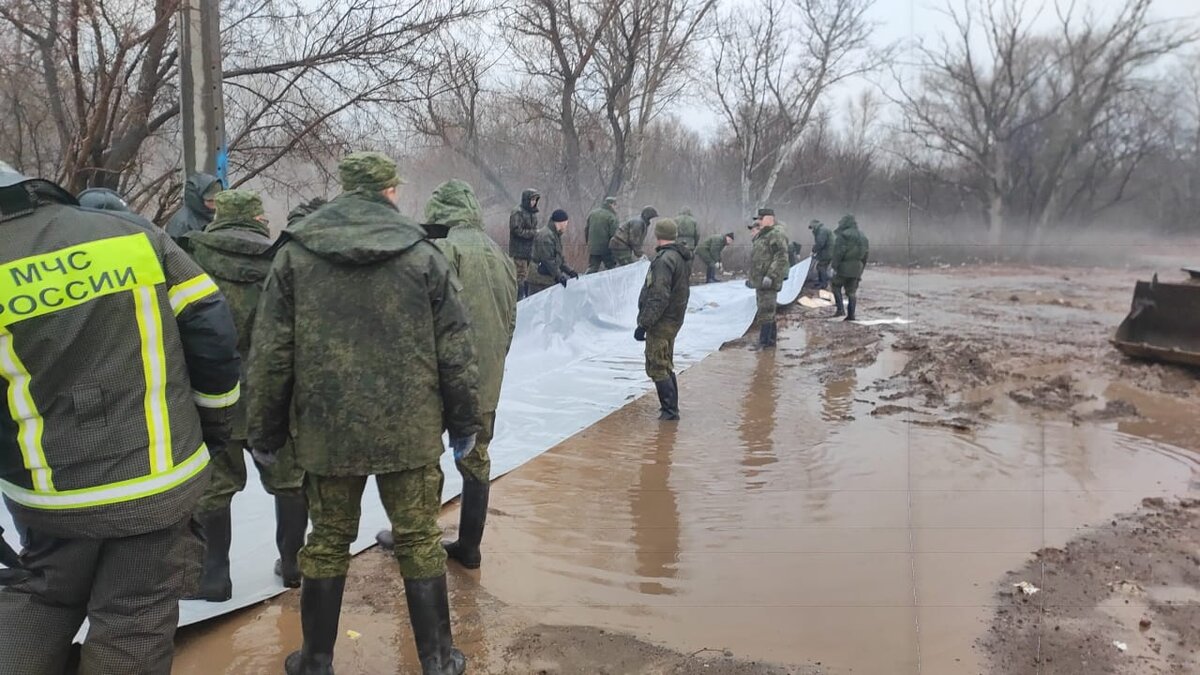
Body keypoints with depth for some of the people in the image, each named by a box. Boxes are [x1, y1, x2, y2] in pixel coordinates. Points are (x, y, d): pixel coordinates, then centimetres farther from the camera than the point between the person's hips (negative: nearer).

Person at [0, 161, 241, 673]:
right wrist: (214, 421, 9)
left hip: (52, 495, 0)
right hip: (159, 481, 1)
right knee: (133, 630, 12)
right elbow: (213, 331, -5)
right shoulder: (136, 236, -3)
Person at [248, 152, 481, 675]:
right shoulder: (424, 256, -3)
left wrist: (265, 430, 10)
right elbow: (455, 350, -2)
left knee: (328, 542, 15)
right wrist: (465, 422, 9)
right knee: (419, 540, 10)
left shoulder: (295, 255, 0)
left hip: (326, 429, 1)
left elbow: (270, 353, 0)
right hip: (411, 429, -1)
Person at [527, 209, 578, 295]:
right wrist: (558, 276, -22)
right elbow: (548, 260, -23)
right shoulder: (546, 236, -17)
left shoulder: (556, 235, 17)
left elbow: (559, 259, 22)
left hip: (550, 279, 11)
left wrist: (570, 271, 11)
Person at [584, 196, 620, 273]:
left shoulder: (592, 214, 11)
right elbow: (613, 234, -15)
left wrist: (589, 242, 23)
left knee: (591, 269, 8)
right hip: (607, 249, -5)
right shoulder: (611, 217, -10)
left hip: (592, 248, 5)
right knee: (611, 269, 6)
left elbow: (586, 229, 15)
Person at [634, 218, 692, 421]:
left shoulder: (665, 259, -21)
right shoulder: (682, 257, 10)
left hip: (662, 321, -10)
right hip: (674, 318, 10)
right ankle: (671, 407, 27)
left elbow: (658, 298, -25)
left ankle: (670, 410, -1)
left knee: (657, 368, -3)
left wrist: (643, 324, -22)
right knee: (666, 366, 20)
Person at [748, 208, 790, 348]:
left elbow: (781, 259, -21)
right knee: (768, 313, 15)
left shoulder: (776, 236, -12)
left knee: (765, 313, -9)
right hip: (760, 282, 11)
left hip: (768, 283, -11)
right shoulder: (761, 237, 20)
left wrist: (770, 276, -27)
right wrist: (752, 278, 26)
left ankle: (764, 342, -7)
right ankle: (770, 340, 22)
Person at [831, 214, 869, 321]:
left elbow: (838, 252, -17)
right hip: (856, 269, 6)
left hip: (844, 268, -6)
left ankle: (840, 309, -2)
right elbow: (866, 254, 17)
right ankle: (851, 315, 10)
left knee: (836, 286, 10)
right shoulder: (863, 237, 13)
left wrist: (834, 267, -13)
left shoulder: (843, 235, -12)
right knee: (852, 291, 11)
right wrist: (861, 270, 21)